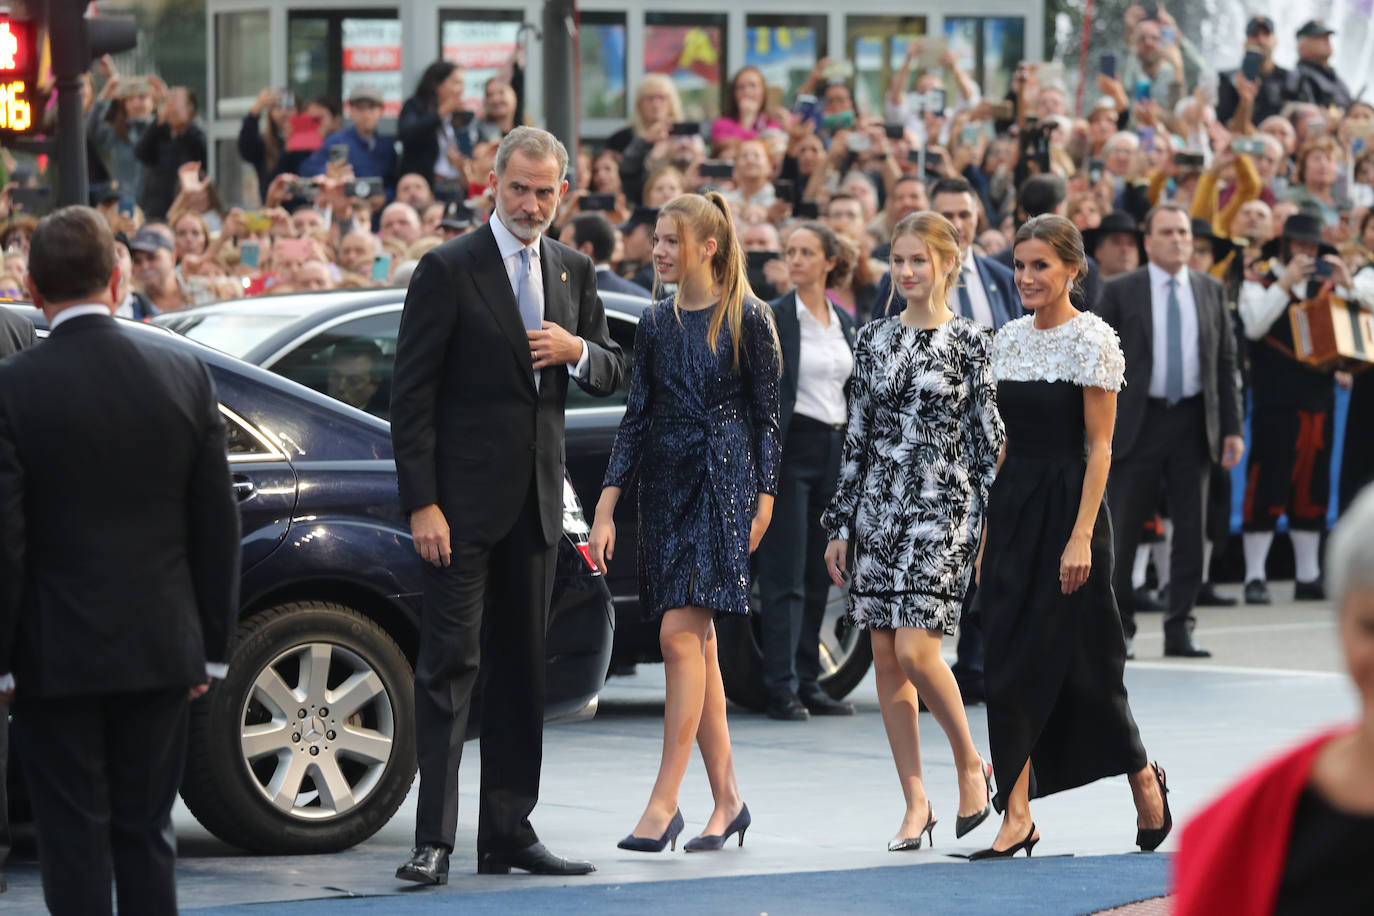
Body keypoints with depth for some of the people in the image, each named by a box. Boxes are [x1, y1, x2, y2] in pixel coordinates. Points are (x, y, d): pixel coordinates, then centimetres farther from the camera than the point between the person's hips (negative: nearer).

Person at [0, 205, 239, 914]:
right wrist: (212, 647, 11)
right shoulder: (184, 376, -1)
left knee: (73, 841, 3)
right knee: (146, 834, 12)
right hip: (160, 648, 3)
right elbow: (216, 526, 3)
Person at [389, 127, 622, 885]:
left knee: (521, 667, 10)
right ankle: (433, 841, -11)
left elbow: (611, 374, 16)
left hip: (536, 499, 6)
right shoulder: (448, 270, -7)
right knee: (449, 663, -9)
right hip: (464, 500, -6)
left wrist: (576, 351, -8)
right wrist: (421, 503, -16)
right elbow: (411, 395, -10)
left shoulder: (573, 272, 11)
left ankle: (508, 832, 16)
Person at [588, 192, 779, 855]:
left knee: (680, 632, -15)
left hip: (724, 481, -6)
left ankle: (664, 801, -16)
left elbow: (767, 414, -1)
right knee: (699, 644, 7)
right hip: (665, 484, 6)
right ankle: (727, 800, 14)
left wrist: (764, 499, -6)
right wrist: (606, 509, 4)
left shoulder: (747, 320, -3)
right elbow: (636, 416, 10)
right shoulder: (656, 324, 11)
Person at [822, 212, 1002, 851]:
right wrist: (840, 525, 10)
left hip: (943, 508, -5)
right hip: (878, 505, 5)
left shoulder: (970, 343, -2)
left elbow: (988, 439, -2)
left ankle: (969, 762, 8)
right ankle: (916, 805, 9)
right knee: (885, 660, 2)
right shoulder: (874, 340, 10)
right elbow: (857, 437, 12)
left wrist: (991, 526, -7)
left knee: (915, 651, -15)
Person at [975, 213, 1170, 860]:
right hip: (1011, 508, 6)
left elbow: (1099, 447, -11)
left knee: (1080, 660, 1)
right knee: (1009, 658, -1)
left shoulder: (1093, 341, -8)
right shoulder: (1008, 340, 11)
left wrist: (1081, 536, -17)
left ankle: (1144, 779, 24)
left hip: (1067, 505, -6)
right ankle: (1016, 817, -2)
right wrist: (987, 531, 11)